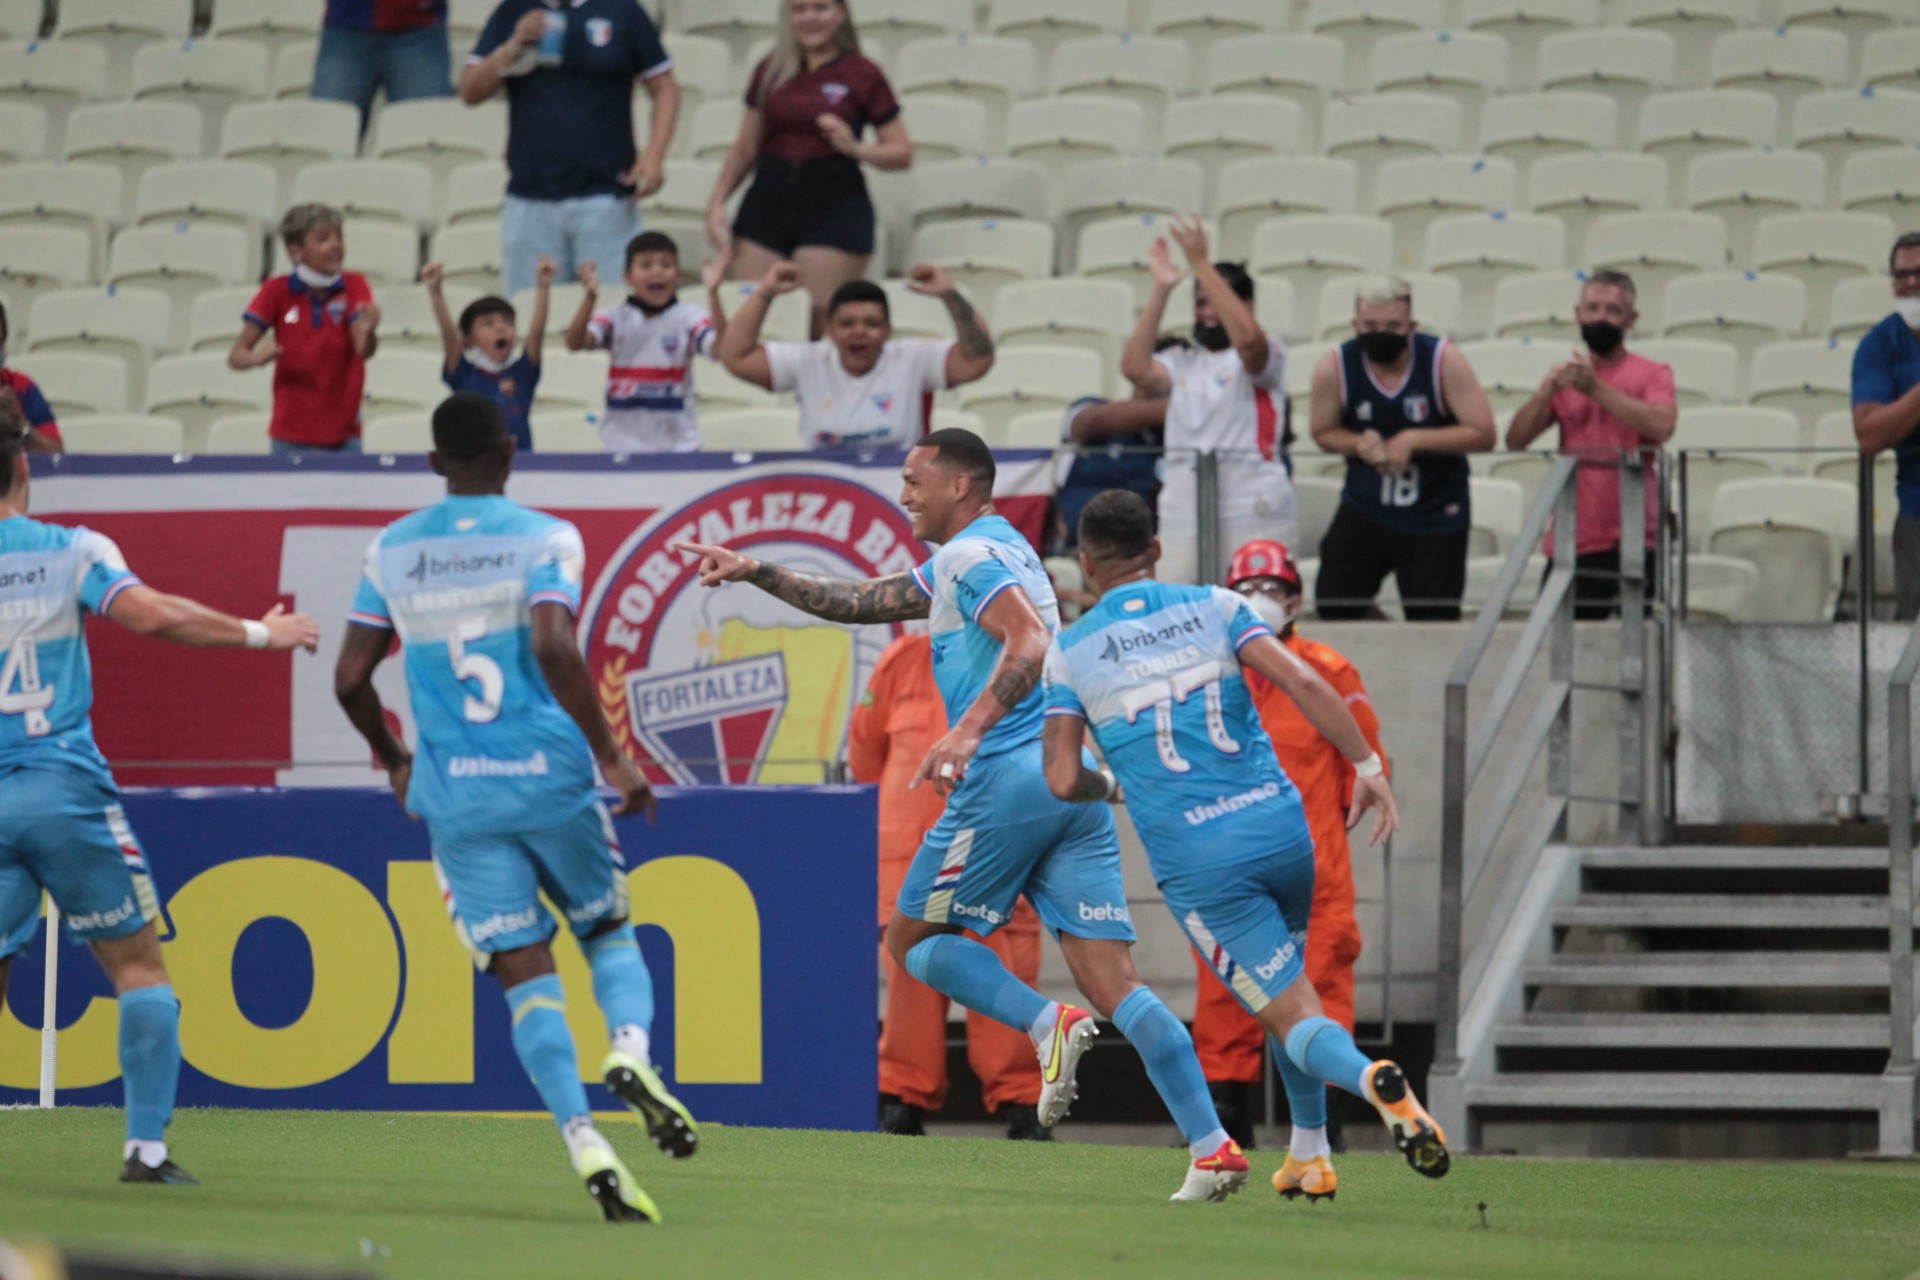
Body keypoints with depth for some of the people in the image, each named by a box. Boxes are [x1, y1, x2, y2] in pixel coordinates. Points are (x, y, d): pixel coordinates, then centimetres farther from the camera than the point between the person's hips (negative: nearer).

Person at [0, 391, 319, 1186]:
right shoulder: (69, 552, -3)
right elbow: (151, 614, -14)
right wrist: (261, 634, -4)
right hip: (64, 787, -2)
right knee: (137, 963, 8)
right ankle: (145, 1145, 0)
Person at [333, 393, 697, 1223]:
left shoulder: (392, 552, 8)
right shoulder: (543, 539, -3)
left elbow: (351, 678, 7)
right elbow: (553, 649, -18)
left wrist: (394, 764, 23)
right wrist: (609, 757, -11)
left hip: (455, 795, 2)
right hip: (549, 779, -2)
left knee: (525, 972, 2)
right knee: (609, 930, 18)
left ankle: (583, 1140, -15)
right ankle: (630, 1049, -14)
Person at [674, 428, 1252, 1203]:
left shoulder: (972, 554, -3)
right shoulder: (990, 553, 26)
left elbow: (1031, 643, -20)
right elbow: (856, 603, 33)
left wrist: (968, 732, -30)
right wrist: (756, 573, 31)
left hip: (1010, 773, -9)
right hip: (1074, 778, 9)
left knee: (912, 939, 8)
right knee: (1113, 983, -1)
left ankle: (1045, 1025, -13)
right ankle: (1212, 1146, -14)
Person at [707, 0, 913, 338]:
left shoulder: (862, 76, 0)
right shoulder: (771, 72, 11)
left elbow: (902, 152, 1)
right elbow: (745, 148, 17)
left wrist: (854, 148, -16)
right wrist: (717, 203, 8)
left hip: (834, 208, -4)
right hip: (768, 201, 4)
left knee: (821, 321, -7)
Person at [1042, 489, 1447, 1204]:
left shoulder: (1069, 654, 5)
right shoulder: (1213, 607, 7)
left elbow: (1064, 781, -2)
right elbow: (1302, 683, -6)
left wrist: (1109, 786, 21)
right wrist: (1369, 768, -2)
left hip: (1195, 861, -3)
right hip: (1280, 825, 3)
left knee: (1293, 1016, -2)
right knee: (1287, 982, 27)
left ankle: (1370, 1078, -34)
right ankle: (1309, 1157, 25)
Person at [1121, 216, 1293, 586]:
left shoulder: (1265, 355, 5)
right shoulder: (1181, 362, 17)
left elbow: (1247, 338, -18)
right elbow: (1135, 368, -2)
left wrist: (1202, 265, -17)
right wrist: (1160, 291, -3)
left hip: (1253, 511, -4)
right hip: (1182, 511, 4)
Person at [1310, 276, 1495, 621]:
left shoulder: (1442, 360, -16)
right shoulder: (1334, 368, -11)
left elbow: (1483, 434, -14)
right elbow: (1323, 433, 5)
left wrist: (1414, 441, -23)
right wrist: (1359, 445, -18)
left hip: (1436, 516, -2)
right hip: (1364, 511, 2)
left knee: (1435, 621, -1)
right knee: (1333, 606, -2)